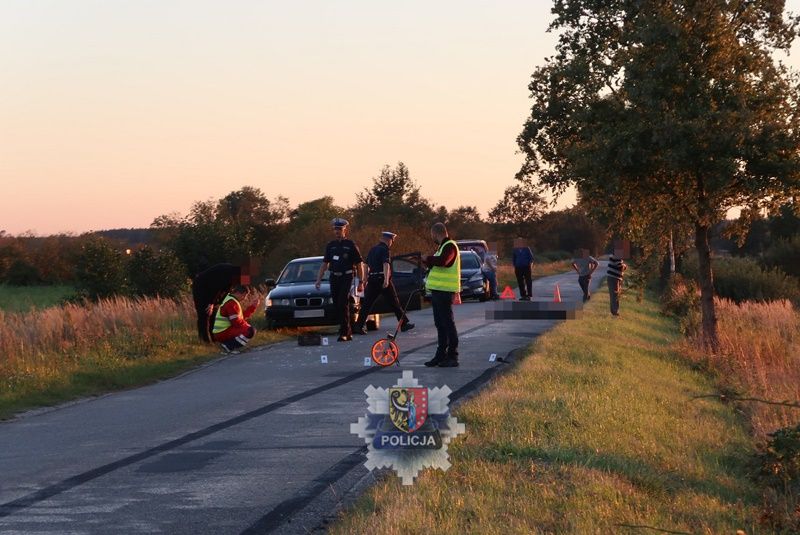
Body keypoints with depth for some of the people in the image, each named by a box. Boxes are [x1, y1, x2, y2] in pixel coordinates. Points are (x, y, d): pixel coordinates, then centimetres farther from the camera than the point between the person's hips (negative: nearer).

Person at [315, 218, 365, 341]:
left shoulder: (351, 245, 0)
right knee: (337, 306, 4)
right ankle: (348, 332, 14)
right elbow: (324, 264, 17)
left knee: (343, 305, -15)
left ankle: (344, 333, -13)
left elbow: (360, 264, 1)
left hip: (346, 277, -5)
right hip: (334, 278, 5)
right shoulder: (331, 246, 13)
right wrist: (319, 279, 8)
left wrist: (361, 282, -4)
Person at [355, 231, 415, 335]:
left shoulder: (372, 250, 16)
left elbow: (367, 266, 22)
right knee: (394, 303, 2)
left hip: (372, 280, 6)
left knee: (367, 303, 4)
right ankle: (404, 324, 7)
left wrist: (366, 280, 29)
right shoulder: (385, 250, -8)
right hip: (382, 279, -6)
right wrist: (386, 280, -29)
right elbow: (386, 264, -20)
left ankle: (359, 325, -4)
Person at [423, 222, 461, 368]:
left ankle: (452, 357, -4)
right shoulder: (443, 246, 20)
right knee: (440, 324, 13)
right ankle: (441, 355, 19)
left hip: (444, 292, -10)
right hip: (438, 290, 10)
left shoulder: (450, 246, -13)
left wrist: (426, 258, -18)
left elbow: (441, 261, -30)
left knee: (448, 323, -7)